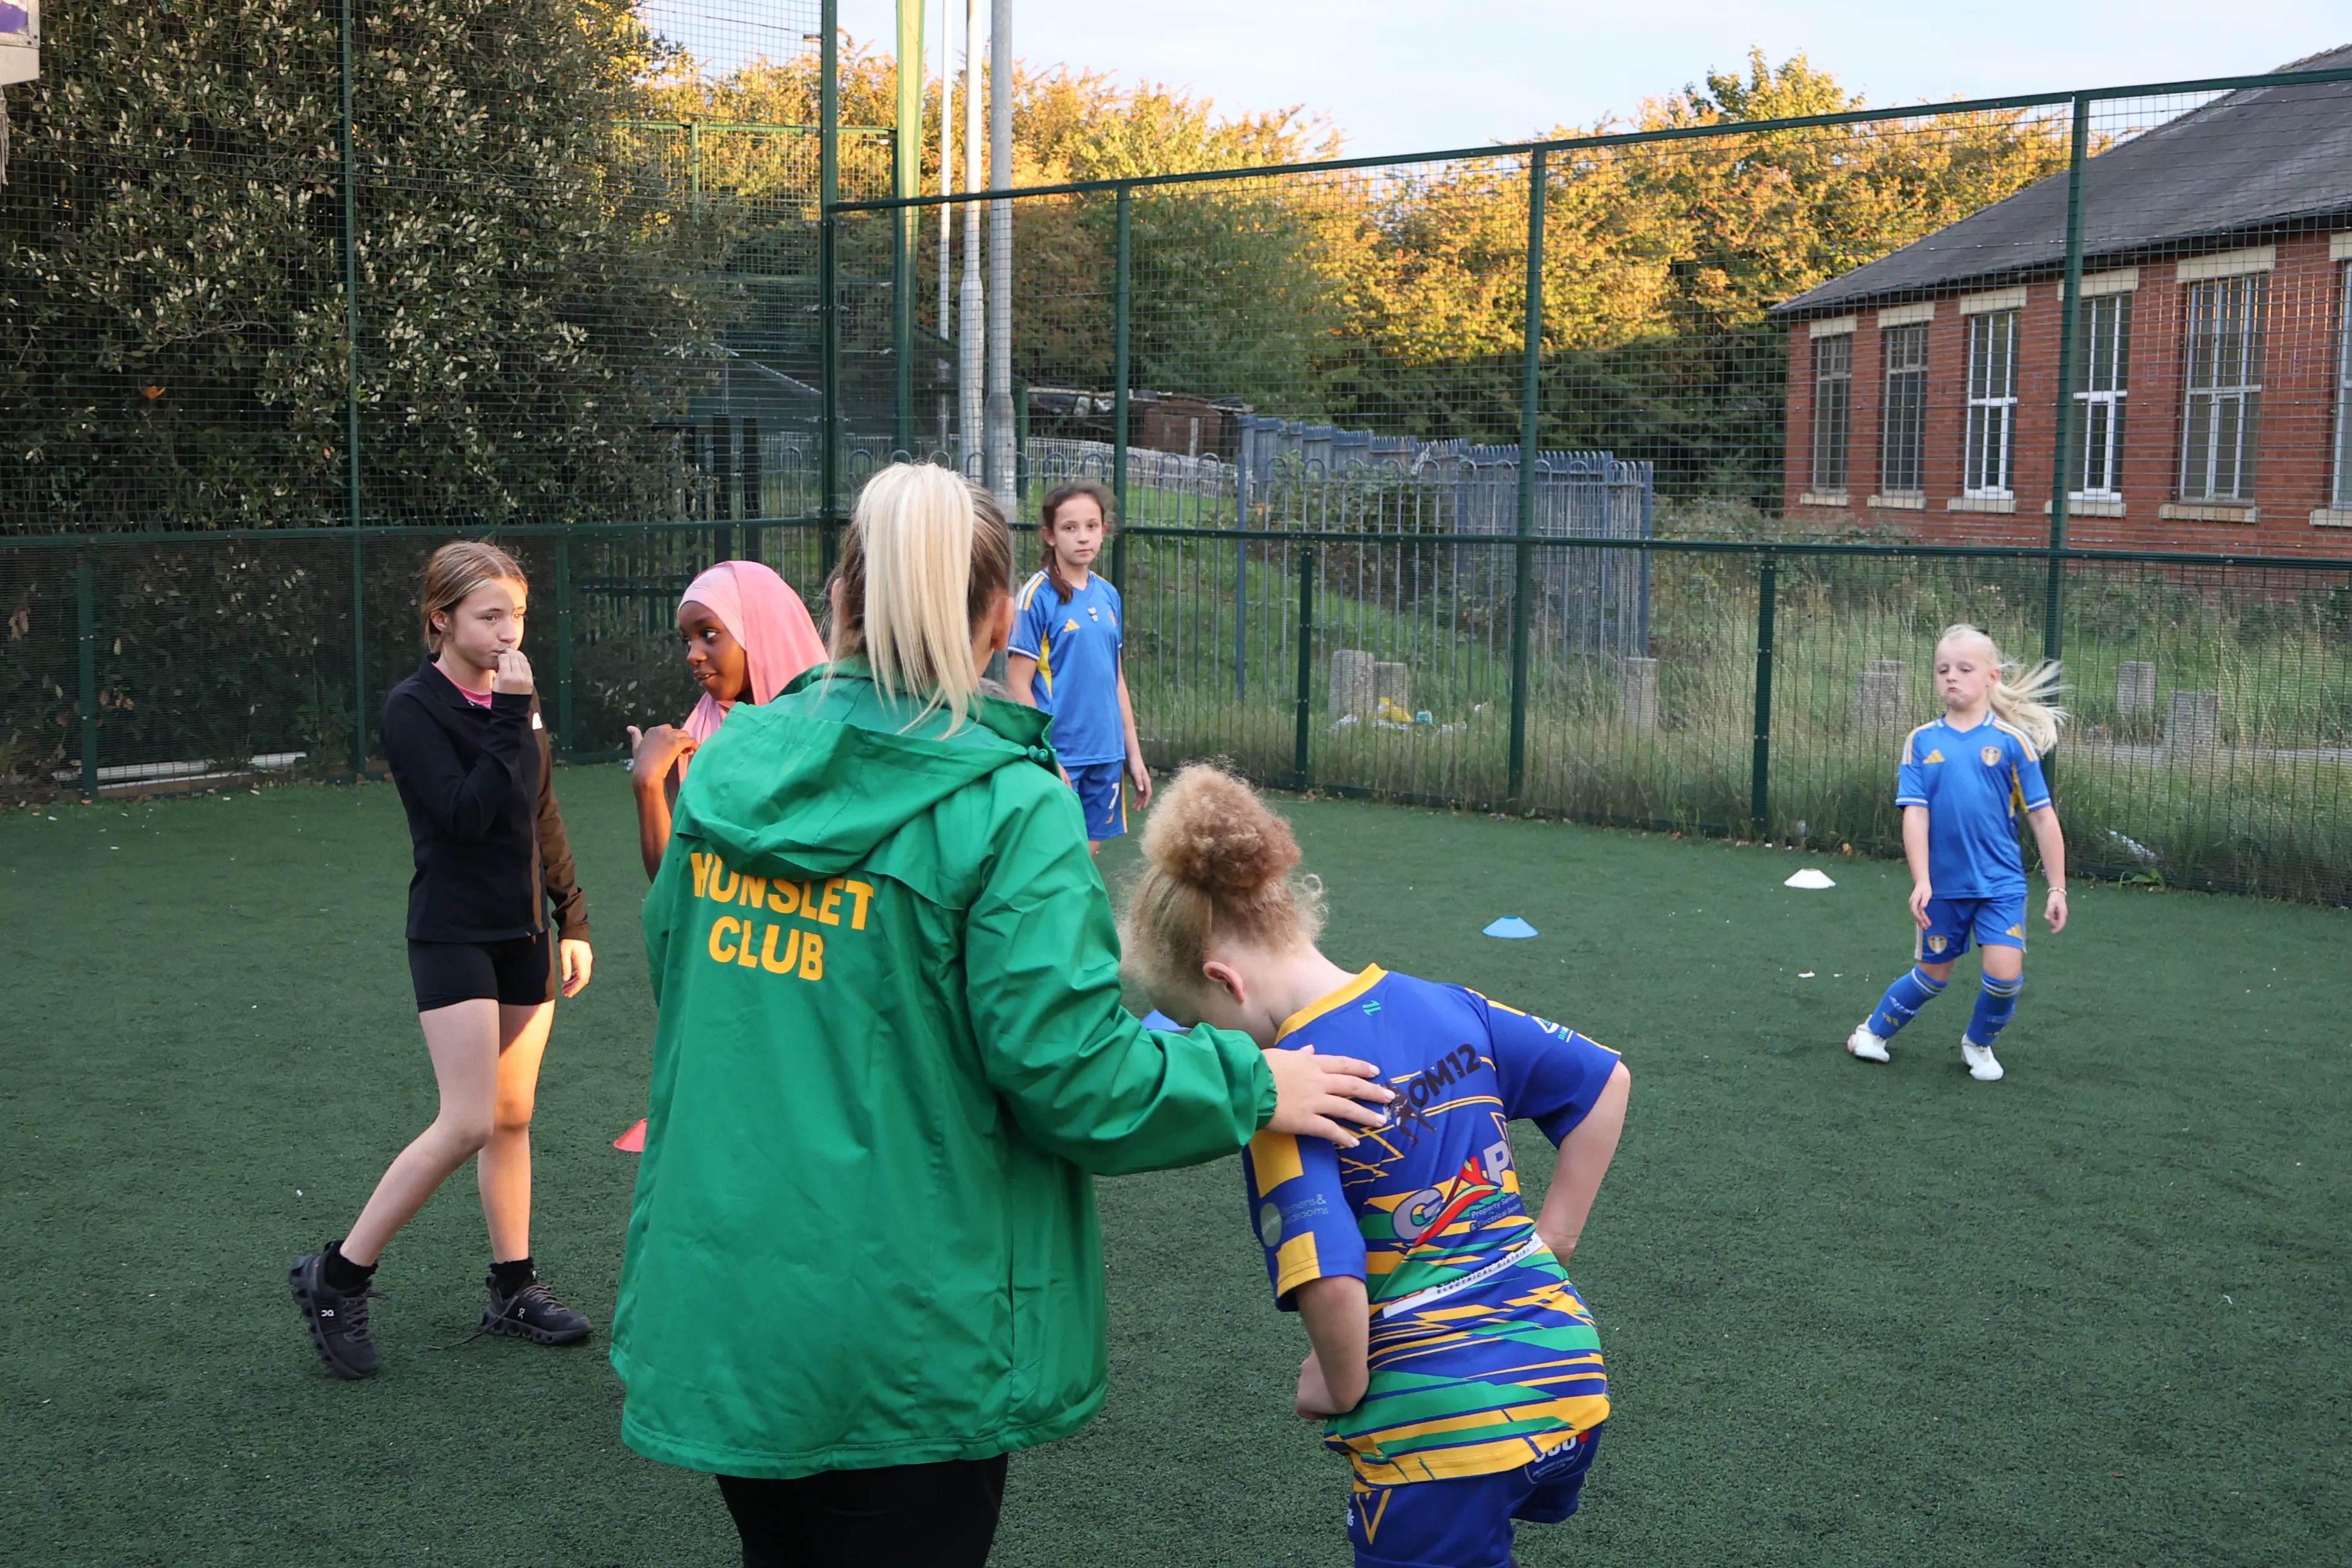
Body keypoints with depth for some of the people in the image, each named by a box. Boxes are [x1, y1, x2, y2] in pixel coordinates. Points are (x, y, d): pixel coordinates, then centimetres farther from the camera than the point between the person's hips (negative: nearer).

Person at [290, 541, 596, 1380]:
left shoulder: (515, 697, 9)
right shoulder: (414, 707, -12)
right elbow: (464, 814, -24)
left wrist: (572, 919, 14)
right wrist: (512, 719, -22)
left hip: (523, 933, 7)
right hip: (454, 933, -7)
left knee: (513, 1117, 11)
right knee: (468, 1124, -12)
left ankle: (512, 1288, 22)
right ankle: (337, 1278, 2)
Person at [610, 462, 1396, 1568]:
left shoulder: (727, 769, 0)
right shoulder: (1006, 811, -18)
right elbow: (1068, 1070, -19)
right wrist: (1253, 1085, -4)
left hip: (717, 1301, 6)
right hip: (899, 1343, -5)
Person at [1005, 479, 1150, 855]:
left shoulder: (1108, 595, 8)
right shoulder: (1038, 595, -9)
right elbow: (1019, 686, -11)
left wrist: (1134, 753, 15)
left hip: (1106, 756, 6)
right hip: (1058, 758, -6)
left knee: (1086, 857, 11)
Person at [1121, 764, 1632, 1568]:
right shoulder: (1447, 1006, 2)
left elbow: (1331, 1283, -27)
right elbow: (1607, 1081, 10)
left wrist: (1342, 1389, -7)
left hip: (1443, 1427, -6)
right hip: (1571, 1376, 7)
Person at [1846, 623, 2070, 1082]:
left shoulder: (2012, 742, -5)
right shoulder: (1922, 742, -2)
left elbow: (2043, 818, -1)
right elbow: (1915, 814, -4)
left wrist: (2057, 889, -2)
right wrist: (1920, 881, -13)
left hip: (2000, 884, -1)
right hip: (1942, 885, 1)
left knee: (2004, 972, -11)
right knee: (1932, 975, 13)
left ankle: (1979, 1043, 19)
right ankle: (1875, 1030, 38)